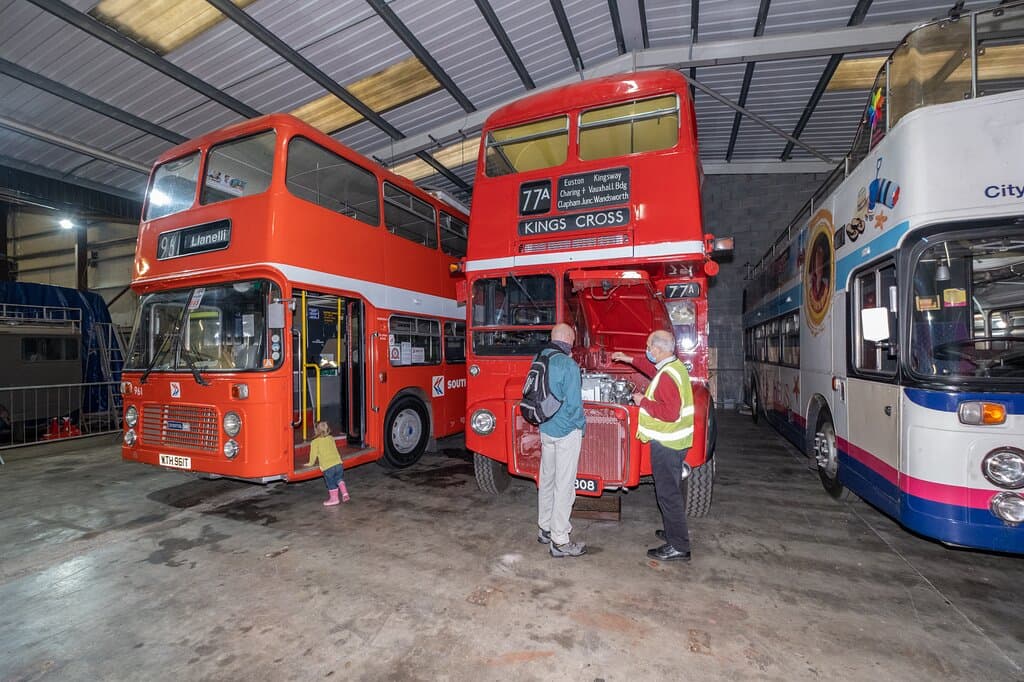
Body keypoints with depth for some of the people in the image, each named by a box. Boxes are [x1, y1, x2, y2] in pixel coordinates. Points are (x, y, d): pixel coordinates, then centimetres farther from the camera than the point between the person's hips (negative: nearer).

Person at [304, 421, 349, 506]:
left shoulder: (315, 442, 2)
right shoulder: (331, 438, 17)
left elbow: (314, 454, 5)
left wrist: (311, 463, 24)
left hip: (327, 467, -4)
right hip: (338, 464, 4)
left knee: (331, 483, 14)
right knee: (338, 479, 26)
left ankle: (334, 499, 25)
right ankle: (344, 493, 17)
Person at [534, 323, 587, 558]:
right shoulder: (568, 365, -20)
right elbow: (573, 404, -19)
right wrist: (581, 425, -2)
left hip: (545, 429, 8)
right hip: (567, 432, -7)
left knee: (546, 480, 19)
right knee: (564, 486, 2)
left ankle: (545, 528, 34)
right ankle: (560, 542, 12)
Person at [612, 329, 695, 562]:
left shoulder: (667, 376, -24)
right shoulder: (676, 366, 7)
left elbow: (670, 413, -29)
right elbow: (654, 372, 28)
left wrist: (643, 402, -18)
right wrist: (630, 360, 30)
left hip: (666, 443, -10)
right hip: (676, 441, 10)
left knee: (667, 493, 0)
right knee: (675, 490, 22)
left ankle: (678, 547, 11)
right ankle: (675, 532, 39)